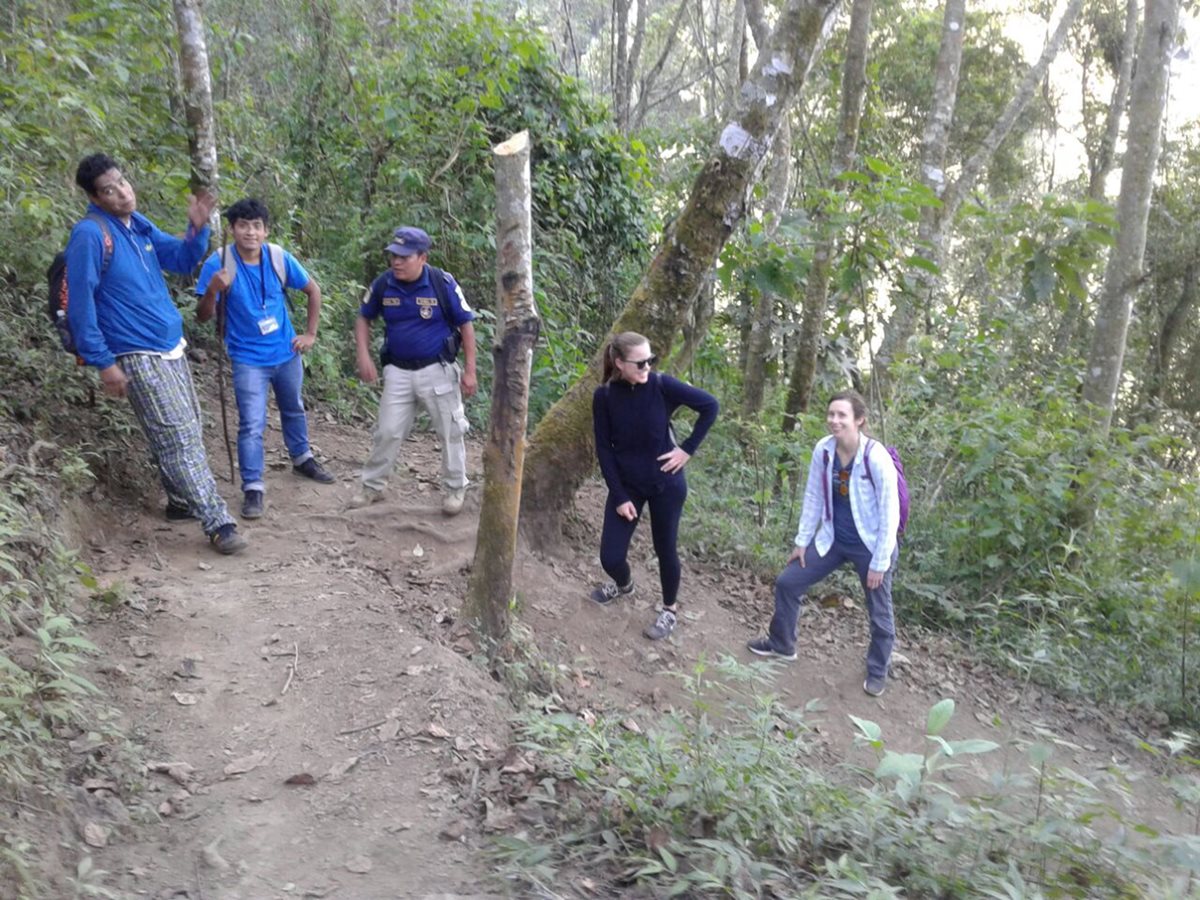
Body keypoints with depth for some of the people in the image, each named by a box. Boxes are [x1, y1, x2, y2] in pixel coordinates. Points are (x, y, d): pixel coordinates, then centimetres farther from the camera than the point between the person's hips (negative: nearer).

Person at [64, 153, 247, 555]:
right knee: (178, 438, -10)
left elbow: (181, 259, 16)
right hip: (137, 355, -8)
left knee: (188, 430, 15)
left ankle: (182, 501, 31)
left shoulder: (138, 224, 9)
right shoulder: (90, 235, -14)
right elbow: (80, 305, -15)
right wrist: (103, 363, -16)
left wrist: (197, 227, -4)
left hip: (171, 346, 9)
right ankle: (218, 523, -10)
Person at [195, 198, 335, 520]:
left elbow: (313, 290, 4)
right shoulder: (219, 263, -18)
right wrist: (212, 291, -36)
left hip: (287, 352, 4)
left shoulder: (280, 258, -11)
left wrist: (310, 333, 1)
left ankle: (302, 459, 45)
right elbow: (203, 317, -16)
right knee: (252, 425, -9)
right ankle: (253, 488, 0)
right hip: (248, 359, -4)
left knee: (294, 410, 23)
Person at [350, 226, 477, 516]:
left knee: (450, 432, 7)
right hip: (398, 371, 2)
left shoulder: (443, 284, -14)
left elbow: (466, 325, -6)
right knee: (387, 432, 7)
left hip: (437, 370, -2)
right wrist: (364, 356, -3)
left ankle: (455, 489, 24)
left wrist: (469, 370, -8)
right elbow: (363, 318, 10)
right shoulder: (383, 284, -6)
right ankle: (372, 486, 23)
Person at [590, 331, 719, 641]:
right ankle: (624, 584, 39)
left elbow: (710, 405, -7)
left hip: (666, 482, -1)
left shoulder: (662, 385, -17)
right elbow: (603, 448, -8)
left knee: (665, 548, 10)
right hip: (626, 484, 2)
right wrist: (619, 496, -10)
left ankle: (670, 609, 35)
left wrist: (688, 449, -9)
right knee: (610, 557, 3)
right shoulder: (604, 396, -14)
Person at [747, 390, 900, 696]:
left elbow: (890, 514, -19)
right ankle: (781, 644, 30)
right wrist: (802, 541, 6)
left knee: (879, 613, 10)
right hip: (833, 540, 5)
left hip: (870, 546, -5)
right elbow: (813, 497, 3)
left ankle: (877, 672, 34)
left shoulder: (876, 458, -26)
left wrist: (880, 562, -16)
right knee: (787, 582, 8)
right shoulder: (823, 450, -10)